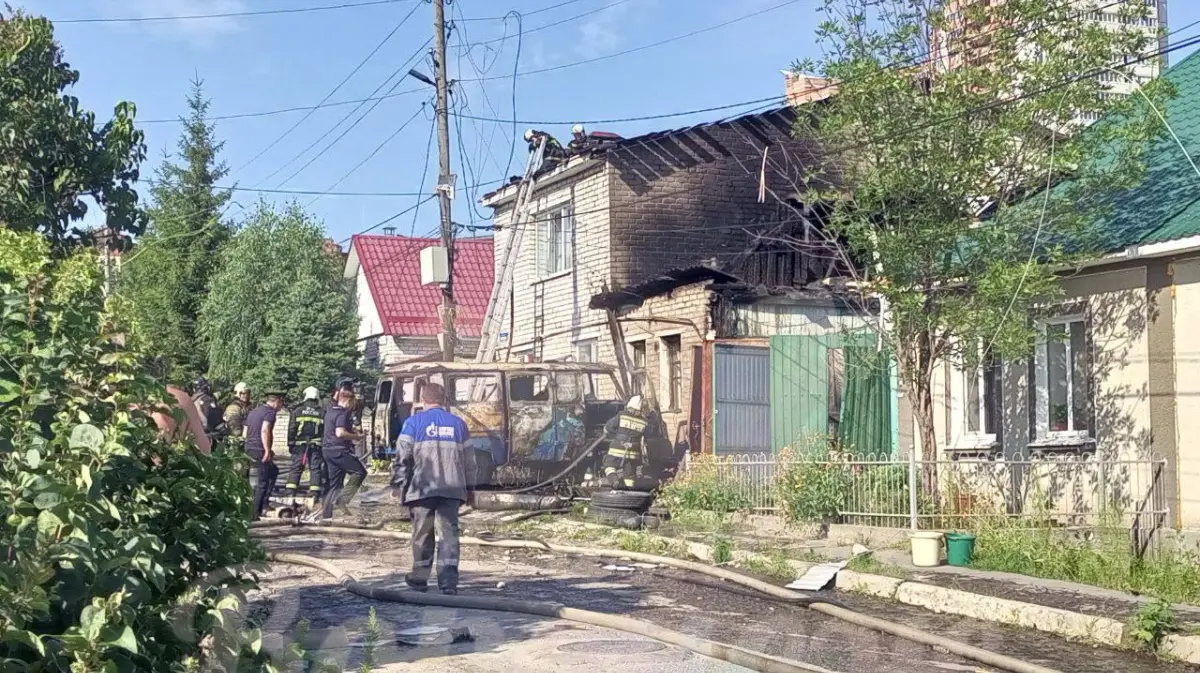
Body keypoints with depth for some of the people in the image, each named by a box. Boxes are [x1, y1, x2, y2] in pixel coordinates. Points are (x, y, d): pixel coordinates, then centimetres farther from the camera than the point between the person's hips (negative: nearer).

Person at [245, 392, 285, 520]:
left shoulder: (253, 411, 20)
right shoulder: (270, 412, -7)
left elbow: (245, 433, 23)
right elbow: (264, 430, -23)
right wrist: (267, 450, -25)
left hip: (249, 450, 9)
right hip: (260, 451, -9)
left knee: (274, 472, 24)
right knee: (263, 482, -1)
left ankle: (263, 505, 20)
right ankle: (255, 513, -1)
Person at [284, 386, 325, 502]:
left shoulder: (297, 411, 3)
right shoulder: (321, 413, 5)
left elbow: (291, 429, 1)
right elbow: (325, 431, 4)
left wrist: (290, 444, 6)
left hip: (299, 444, 0)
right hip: (316, 445, 0)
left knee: (295, 469, 4)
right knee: (315, 469, 3)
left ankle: (290, 494, -3)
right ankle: (314, 495, -1)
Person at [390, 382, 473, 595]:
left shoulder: (413, 423, 0)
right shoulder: (458, 424, 11)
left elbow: (402, 458, -3)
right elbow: (469, 460, 15)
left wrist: (400, 485, 5)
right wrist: (469, 488, 25)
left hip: (422, 489, -2)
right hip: (451, 489, 2)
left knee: (422, 534, 10)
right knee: (449, 533, 0)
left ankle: (419, 578, 20)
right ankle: (448, 581, -10)